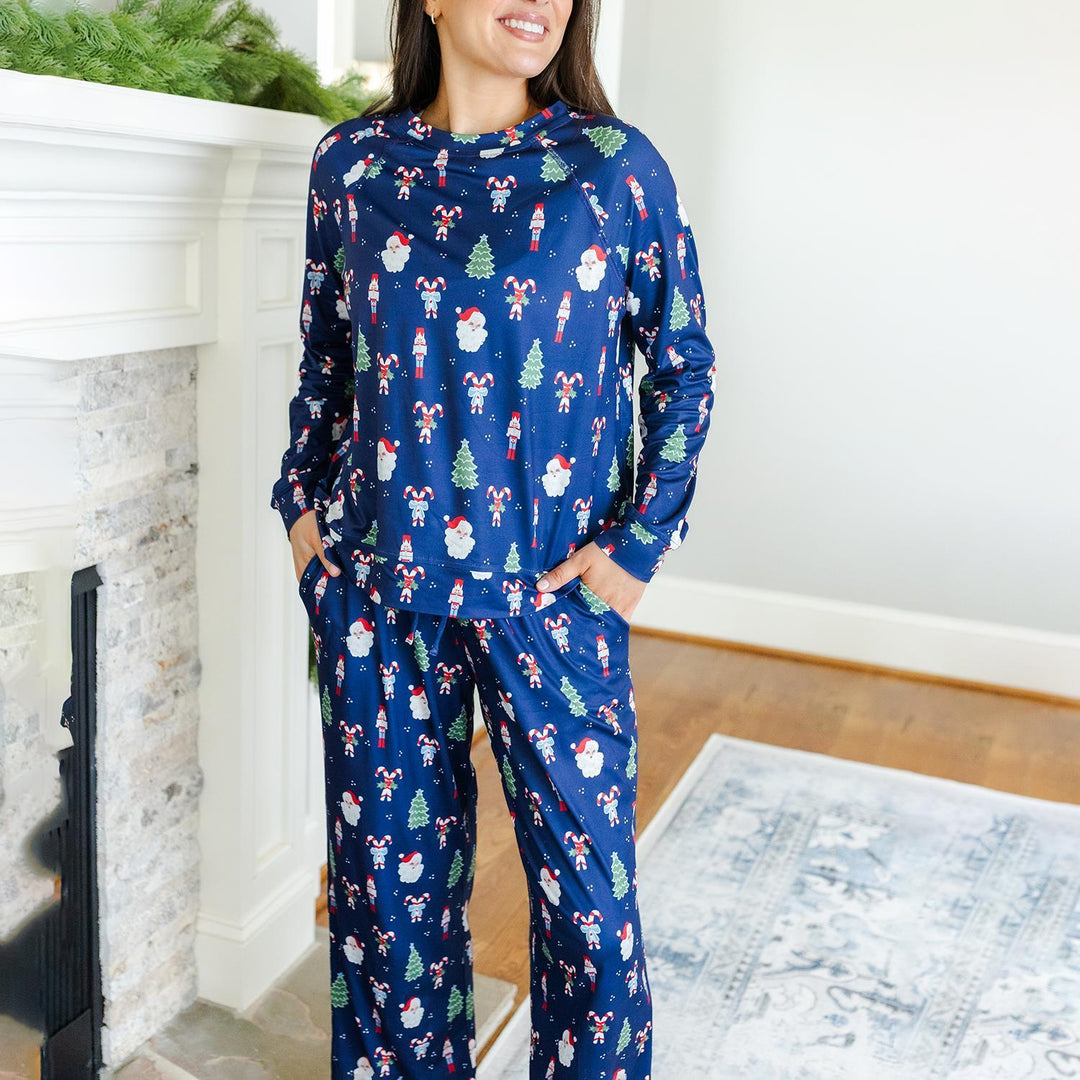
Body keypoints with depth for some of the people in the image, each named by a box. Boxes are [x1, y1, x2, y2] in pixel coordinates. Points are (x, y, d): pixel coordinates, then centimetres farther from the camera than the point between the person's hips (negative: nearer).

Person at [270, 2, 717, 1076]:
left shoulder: (615, 164, -3)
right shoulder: (352, 162, 4)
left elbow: (685, 364, 2)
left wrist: (638, 541, -5)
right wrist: (302, 499, 6)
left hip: (553, 585, -1)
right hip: (374, 578, 2)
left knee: (585, 873, 6)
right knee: (391, 864, 14)